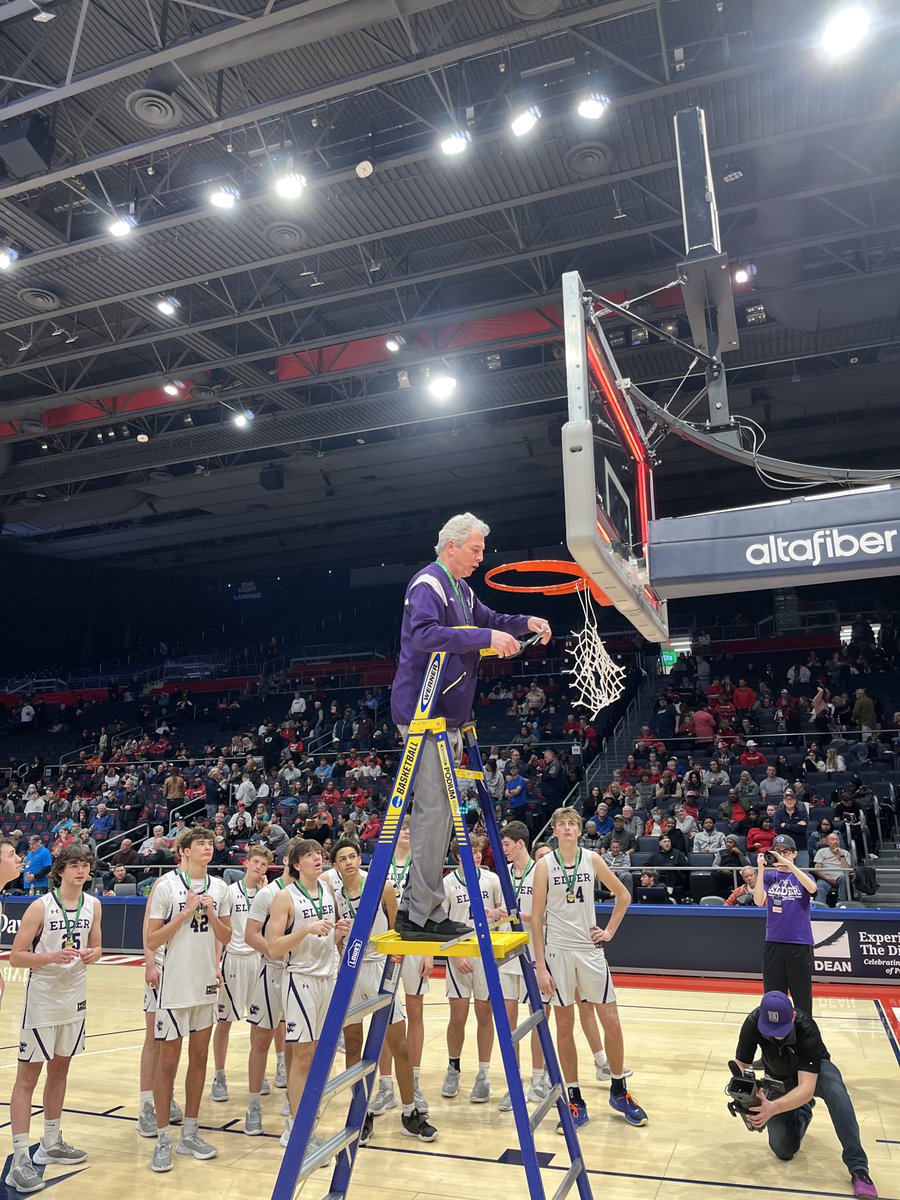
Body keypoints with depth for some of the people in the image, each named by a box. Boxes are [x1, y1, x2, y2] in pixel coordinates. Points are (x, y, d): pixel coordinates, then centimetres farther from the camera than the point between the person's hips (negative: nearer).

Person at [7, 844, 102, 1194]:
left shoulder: (92, 905, 0)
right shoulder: (40, 906, -15)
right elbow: (16, 956, -13)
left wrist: (92, 954, -11)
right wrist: (53, 957, -27)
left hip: (75, 997, 5)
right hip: (42, 998, -5)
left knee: (60, 1070, 17)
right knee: (27, 1076, 0)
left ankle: (51, 1144, 31)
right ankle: (19, 1161, 7)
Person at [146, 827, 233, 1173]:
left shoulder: (219, 887, 3)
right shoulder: (166, 885, -11)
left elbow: (226, 937, 7)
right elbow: (152, 941, -12)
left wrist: (211, 912, -10)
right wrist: (185, 913, -20)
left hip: (207, 984, 5)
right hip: (175, 985, -5)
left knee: (199, 1058, 12)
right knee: (168, 1061, 4)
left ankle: (190, 1134, 25)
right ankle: (163, 1139, 18)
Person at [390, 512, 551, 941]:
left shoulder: (461, 589, 19)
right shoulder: (427, 584, -12)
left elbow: (487, 619, 32)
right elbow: (424, 633, -28)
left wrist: (526, 623, 13)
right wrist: (486, 637, -30)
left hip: (444, 714, 11)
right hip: (424, 712, -11)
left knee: (434, 809, 12)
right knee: (434, 809, -9)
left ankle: (412, 908, 21)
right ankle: (423, 916, -1)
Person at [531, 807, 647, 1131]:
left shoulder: (592, 860, -1)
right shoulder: (545, 865, -7)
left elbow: (623, 896, 13)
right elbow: (536, 917, -5)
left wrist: (610, 931, 6)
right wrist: (540, 965, -8)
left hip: (590, 949, 2)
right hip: (557, 950, -2)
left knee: (612, 1023, 5)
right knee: (564, 1028, 6)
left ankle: (619, 1091, 26)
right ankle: (575, 1101, 20)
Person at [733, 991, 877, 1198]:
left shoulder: (806, 1029, -39)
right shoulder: (753, 1023, -31)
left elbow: (807, 1088, -43)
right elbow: (740, 1066, -22)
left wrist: (774, 1108, -59)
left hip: (813, 1072, -2)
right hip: (779, 1078, 2)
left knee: (834, 1087, -38)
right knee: (783, 1150, -8)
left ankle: (858, 1167, -29)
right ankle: (801, 1113, 21)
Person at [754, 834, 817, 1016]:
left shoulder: (802, 876, 3)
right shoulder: (768, 877, 5)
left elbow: (812, 888, -21)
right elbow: (759, 901, -11)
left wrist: (788, 864, -29)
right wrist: (761, 869, -18)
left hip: (800, 944, -1)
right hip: (773, 943, 1)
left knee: (802, 996, 6)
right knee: (773, 997, 8)